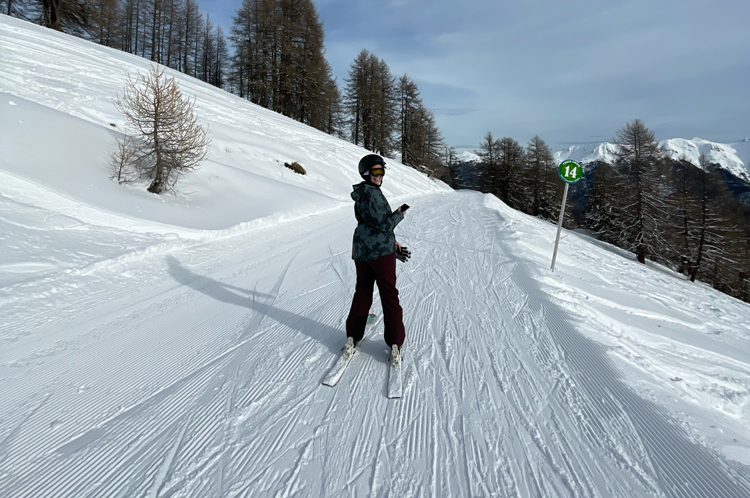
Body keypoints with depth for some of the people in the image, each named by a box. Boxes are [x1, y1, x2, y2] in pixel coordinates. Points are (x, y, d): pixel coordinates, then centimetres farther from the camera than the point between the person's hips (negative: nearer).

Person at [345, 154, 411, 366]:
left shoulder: (361, 196, 15)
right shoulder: (372, 194, -16)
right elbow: (383, 224, -19)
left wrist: (392, 243, 20)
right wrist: (399, 214, -2)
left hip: (361, 251, 9)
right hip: (380, 251, -9)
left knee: (362, 292, 16)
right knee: (389, 295, 1)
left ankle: (353, 337, 20)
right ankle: (395, 343, 7)